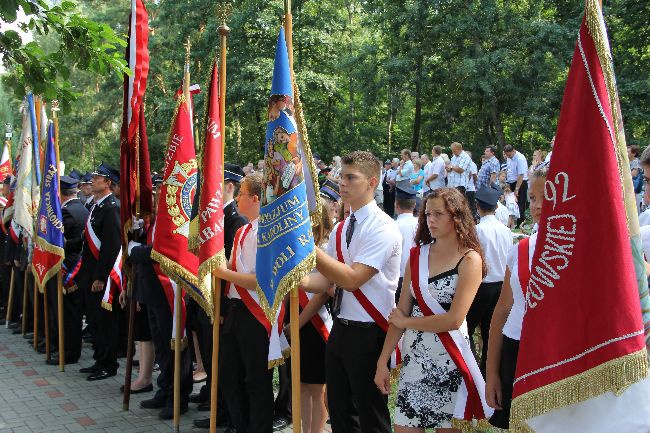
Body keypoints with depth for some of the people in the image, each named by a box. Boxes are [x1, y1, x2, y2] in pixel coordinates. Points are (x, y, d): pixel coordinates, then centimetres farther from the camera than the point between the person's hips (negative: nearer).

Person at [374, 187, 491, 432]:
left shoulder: (470, 259, -7)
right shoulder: (417, 255, 7)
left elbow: (454, 320, -16)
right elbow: (401, 311, 5)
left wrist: (405, 322, -6)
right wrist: (382, 361, 1)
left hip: (448, 359, -4)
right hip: (414, 357, 4)